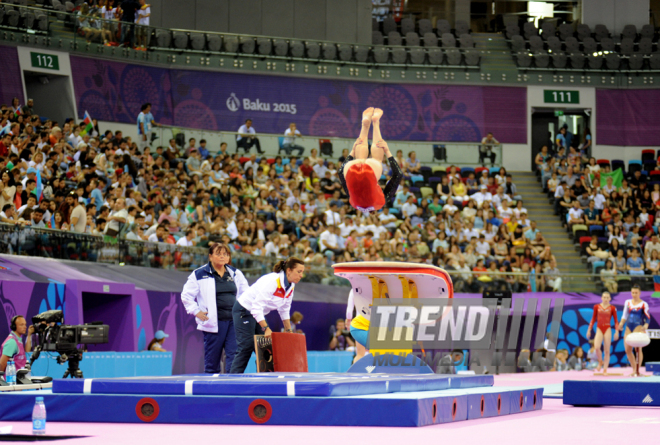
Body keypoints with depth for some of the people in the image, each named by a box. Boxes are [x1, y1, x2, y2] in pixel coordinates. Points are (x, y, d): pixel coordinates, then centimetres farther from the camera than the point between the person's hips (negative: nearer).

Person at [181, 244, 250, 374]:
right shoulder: (199, 274, 1)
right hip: (213, 322, -3)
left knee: (234, 357, -8)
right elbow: (186, 295, 6)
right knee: (212, 360, 1)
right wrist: (196, 312, -2)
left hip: (233, 320, 3)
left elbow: (246, 293, 25)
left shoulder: (236, 273, 13)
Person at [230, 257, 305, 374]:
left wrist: (288, 330, 9)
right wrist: (266, 328, -33)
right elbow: (257, 306, -31)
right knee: (246, 347, -15)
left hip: (259, 314, 9)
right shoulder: (272, 281, -29)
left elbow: (284, 310, 12)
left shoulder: (291, 286, -1)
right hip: (244, 310, -9)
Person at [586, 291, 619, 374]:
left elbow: (616, 321, 4)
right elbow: (593, 319, 13)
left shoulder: (612, 308, 2)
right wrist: (589, 330, 11)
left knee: (607, 350, 0)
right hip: (599, 329, 0)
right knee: (597, 347, -21)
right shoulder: (596, 307, 6)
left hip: (607, 330, 0)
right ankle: (600, 362, 7)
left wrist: (616, 331, -5)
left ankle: (605, 369, 7)